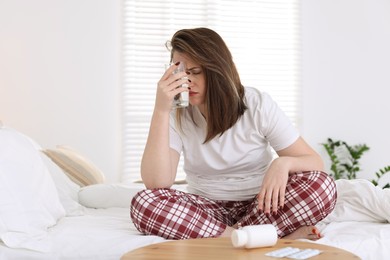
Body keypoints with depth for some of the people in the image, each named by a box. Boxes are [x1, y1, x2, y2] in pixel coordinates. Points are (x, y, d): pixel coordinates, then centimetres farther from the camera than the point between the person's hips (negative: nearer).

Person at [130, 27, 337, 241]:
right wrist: (161, 110, -27)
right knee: (144, 203, -29)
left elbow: (315, 162, -8)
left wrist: (284, 163, -32)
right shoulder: (176, 115, -8)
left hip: (261, 206, -1)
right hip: (208, 210, 2)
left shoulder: (258, 104, -10)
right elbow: (155, 183, -21)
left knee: (322, 186, -27)